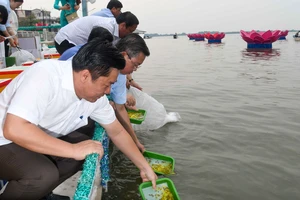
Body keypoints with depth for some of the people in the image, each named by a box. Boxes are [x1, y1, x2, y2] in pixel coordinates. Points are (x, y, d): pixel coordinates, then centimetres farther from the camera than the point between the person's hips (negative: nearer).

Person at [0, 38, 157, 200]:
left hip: (41, 138, 7)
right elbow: (14, 129, -40)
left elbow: (116, 132, 1)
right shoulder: (45, 76, -32)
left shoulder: (96, 96, -11)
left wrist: (145, 167, 3)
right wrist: (73, 149, -37)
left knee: (89, 152, -4)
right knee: (45, 175, -30)